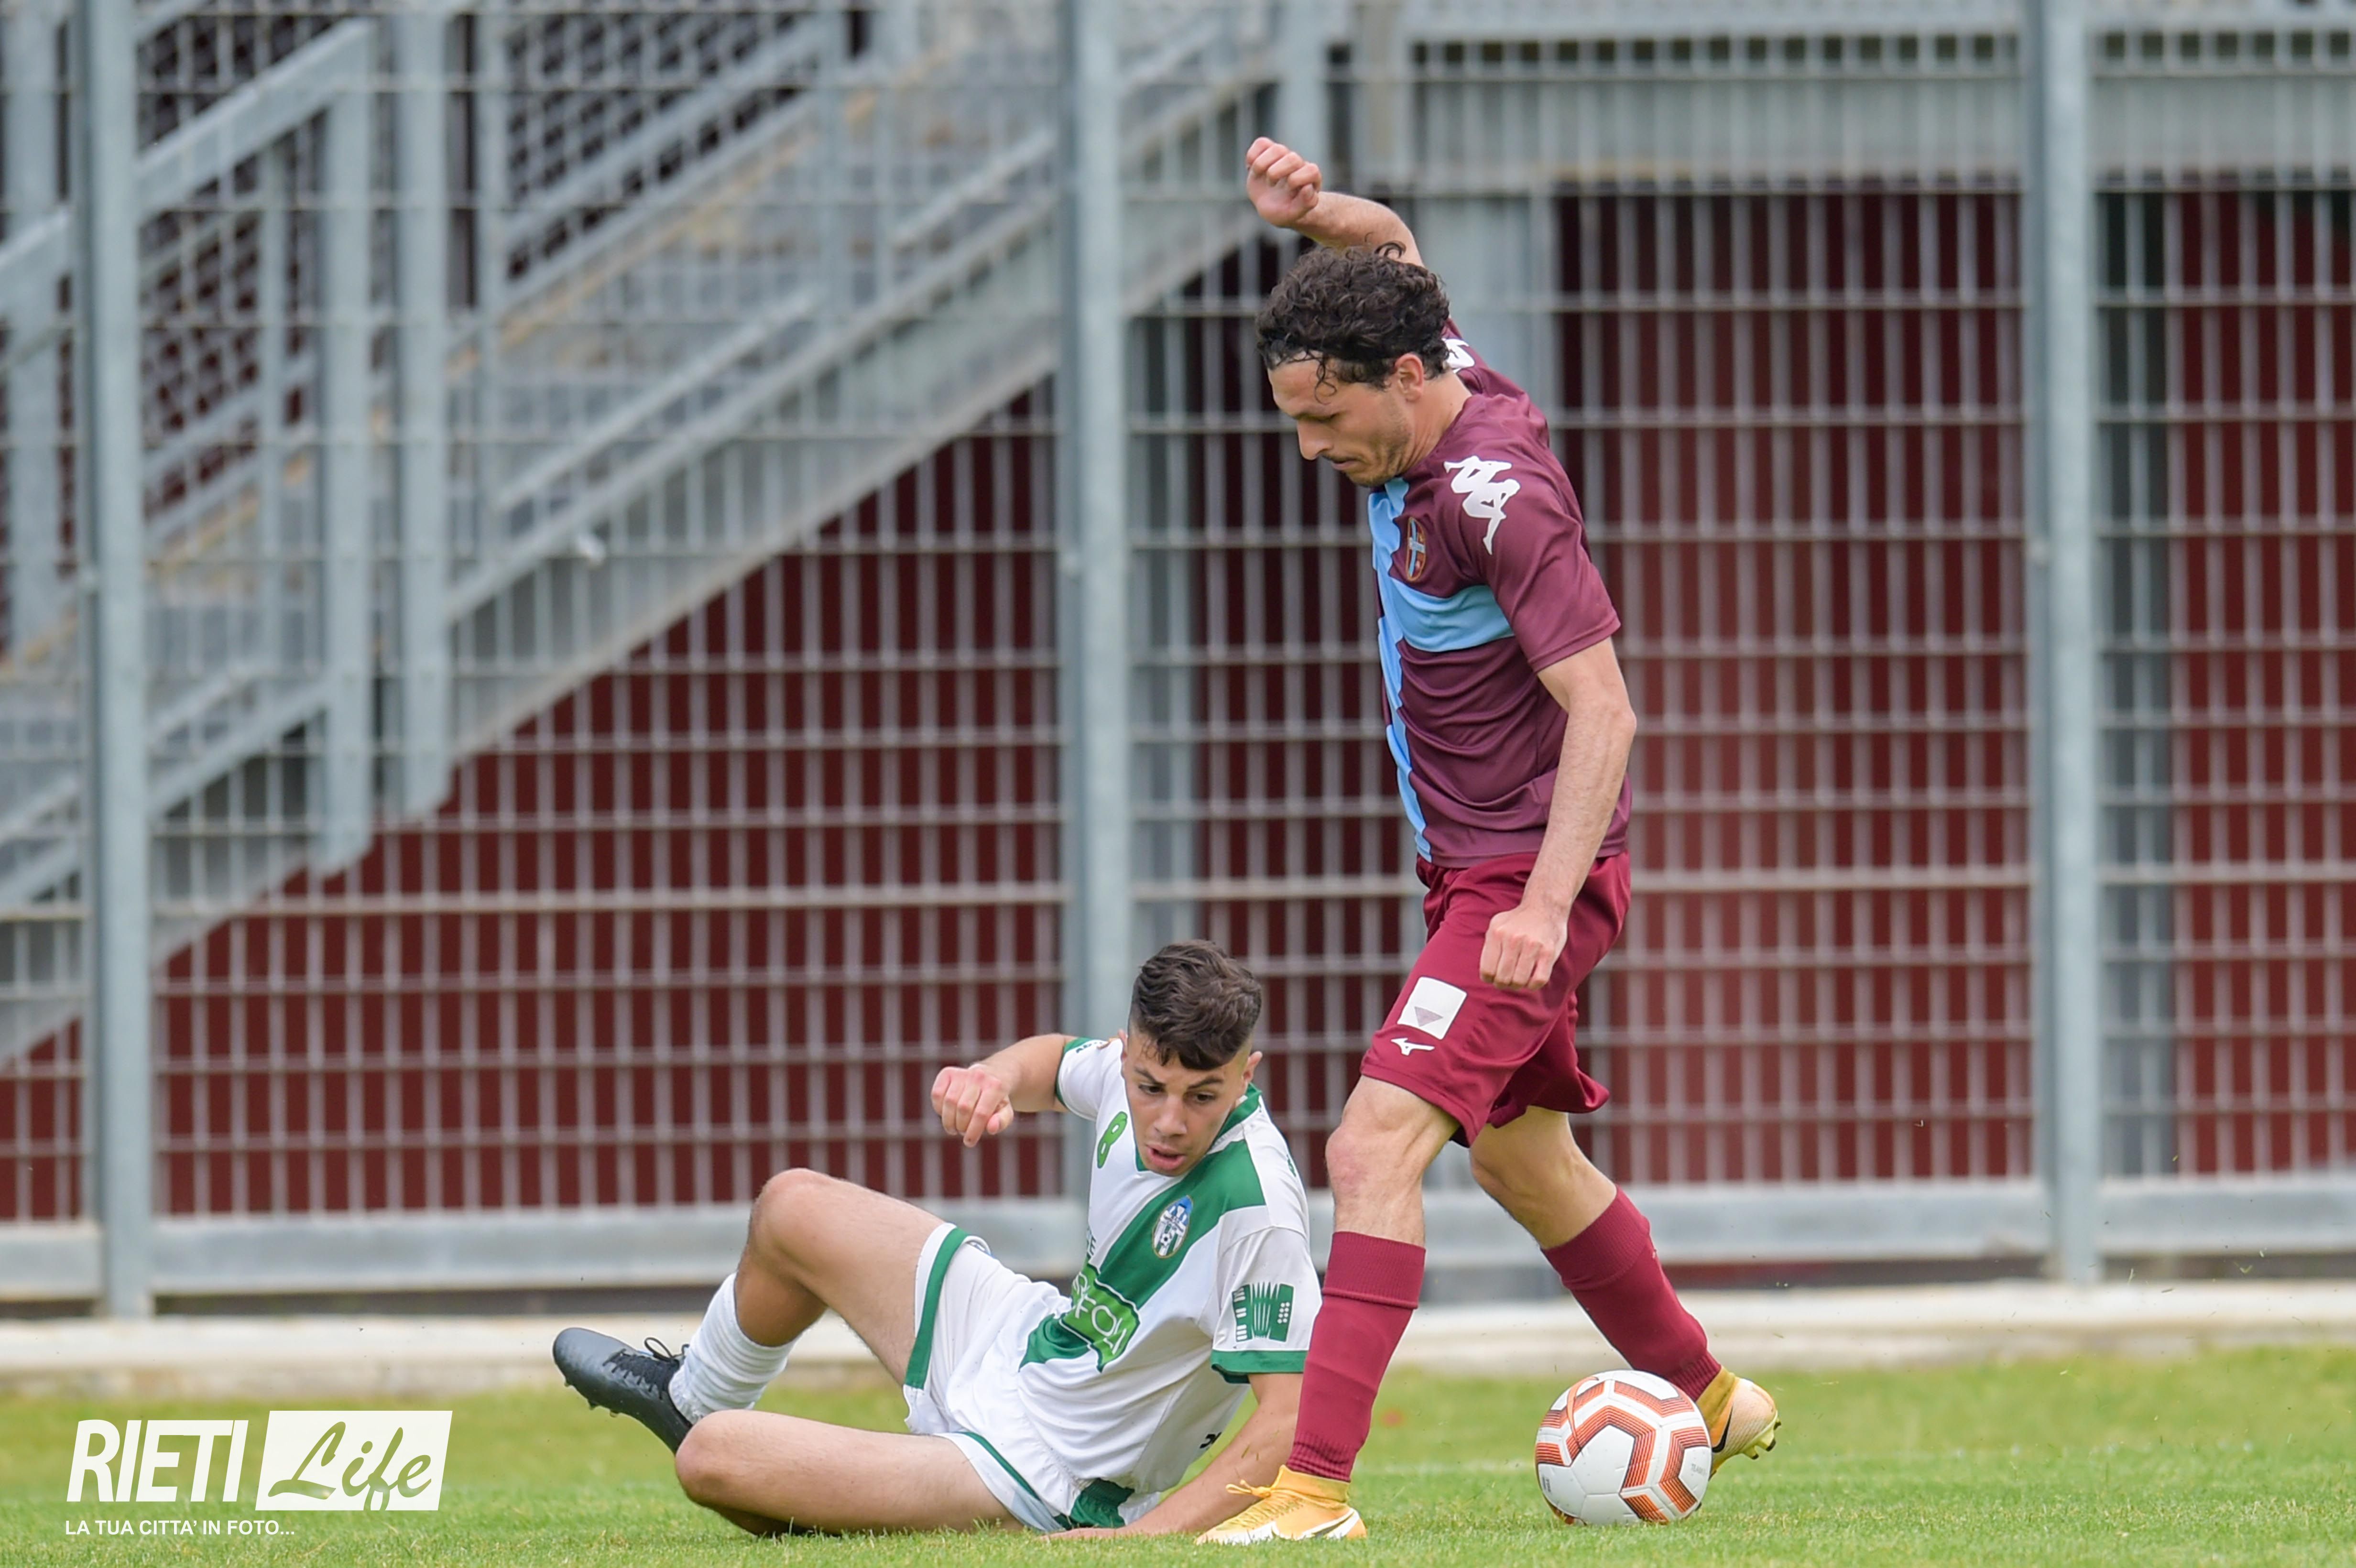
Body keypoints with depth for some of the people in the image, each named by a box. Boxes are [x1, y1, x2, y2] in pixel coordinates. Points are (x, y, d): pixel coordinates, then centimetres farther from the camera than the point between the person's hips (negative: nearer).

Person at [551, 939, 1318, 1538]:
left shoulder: (1255, 1211, -35)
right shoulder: (1132, 1070, -13)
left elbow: (1292, 1423, -36)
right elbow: (1059, 1062, 13)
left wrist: (1139, 1538, -41)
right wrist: (996, 1076, -11)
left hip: (1039, 1480, -7)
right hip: (1022, 1341, 7)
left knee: (710, 1461, -7)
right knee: (793, 1208, 20)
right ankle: (693, 1397, 50)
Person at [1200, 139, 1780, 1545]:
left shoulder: (1497, 496, -24)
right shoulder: (1441, 392, 1)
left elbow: (1602, 713, -26)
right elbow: (1397, 250, 21)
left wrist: (1544, 904, -34)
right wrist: (1314, 210, -3)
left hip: (1525, 882, -10)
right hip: (1476, 867, 10)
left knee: (1377, 1147, -21)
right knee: (1521, 1157, 24)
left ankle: (1319, 1484, -27)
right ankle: (1708, 1399, 42)